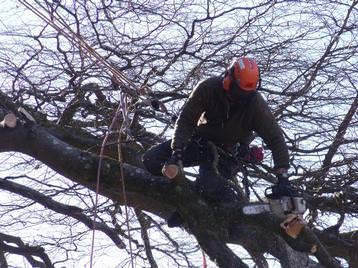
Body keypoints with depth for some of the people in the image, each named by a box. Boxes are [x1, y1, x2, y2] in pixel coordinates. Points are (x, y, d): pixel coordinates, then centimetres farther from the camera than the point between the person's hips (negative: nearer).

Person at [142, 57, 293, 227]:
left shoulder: (255, 103, -25)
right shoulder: (208, 88, -22)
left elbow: (276, 140, -21)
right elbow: (185, 121, -16)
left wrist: (282, 177, -29)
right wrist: (176, 153, -29)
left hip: (228, 154, -3)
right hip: (201, 141, 3)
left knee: (208, 184, -35)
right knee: (151, 160, -12)